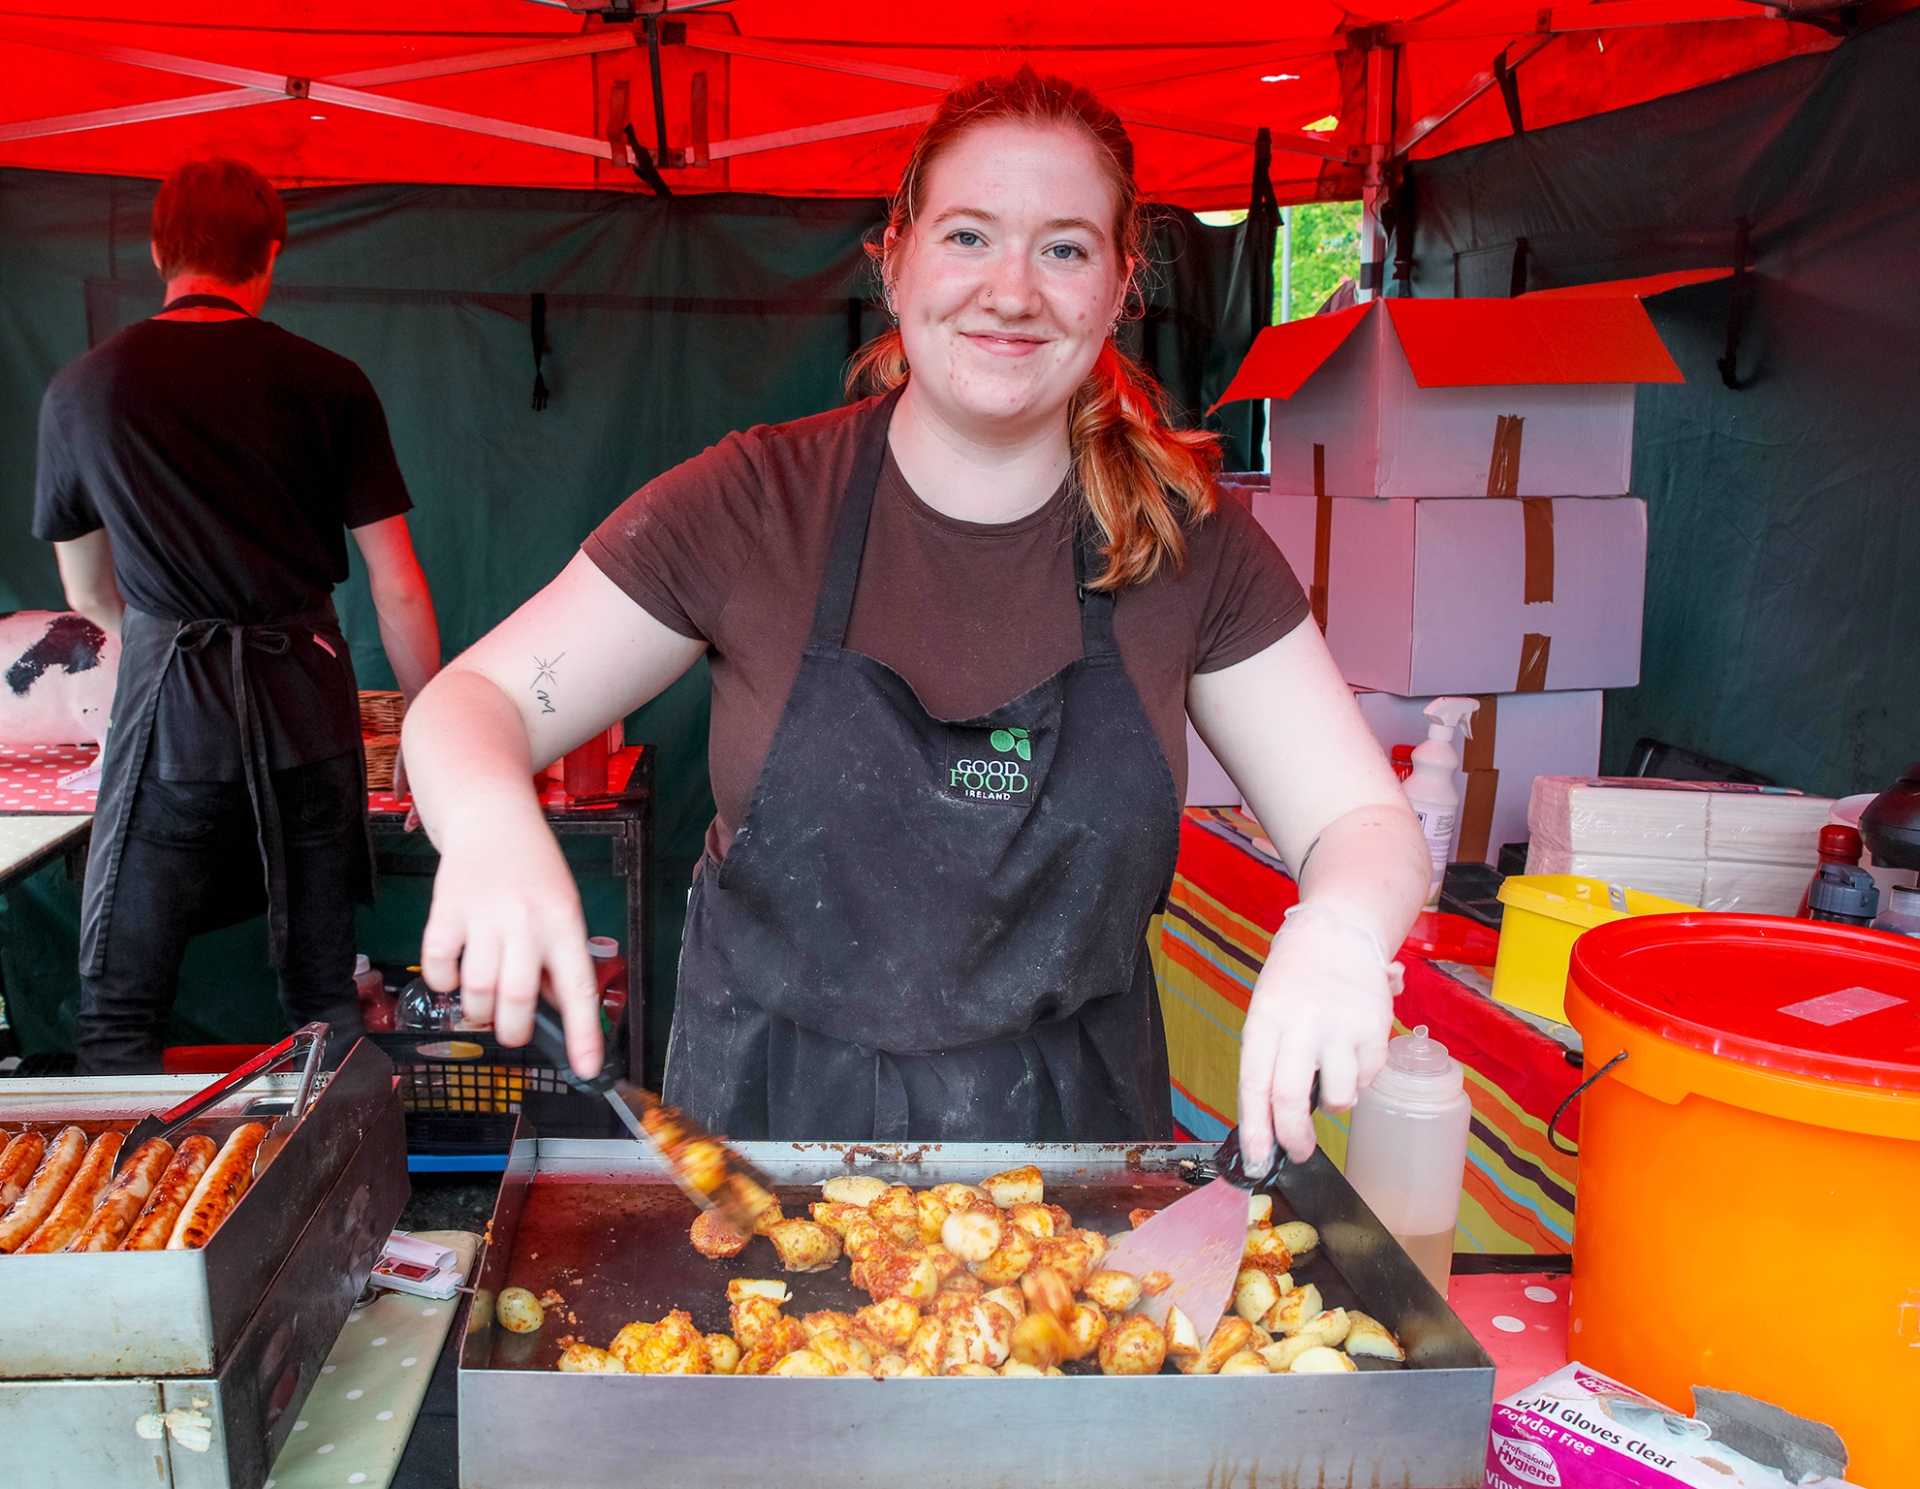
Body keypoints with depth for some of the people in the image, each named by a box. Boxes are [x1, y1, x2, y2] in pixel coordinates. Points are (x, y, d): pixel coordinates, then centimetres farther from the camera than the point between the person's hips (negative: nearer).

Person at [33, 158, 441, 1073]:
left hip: (170, 706, 0)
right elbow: (399, 592, -2)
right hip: (309, 704, 1)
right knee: (326, 996, 11)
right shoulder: (329, 384, 0)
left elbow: (88, 595, 16)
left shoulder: (81, 390, 4)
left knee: (120, 1015, 8)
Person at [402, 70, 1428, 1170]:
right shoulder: (755, 505, -11)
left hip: (1068, 1130, 1)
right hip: (773, 1116, 0)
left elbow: (1371, 825, -7)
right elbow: (469, 705, -9)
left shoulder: (1188, 542, -8)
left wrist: (1338, 933, -30)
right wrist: (492, 822, -32)